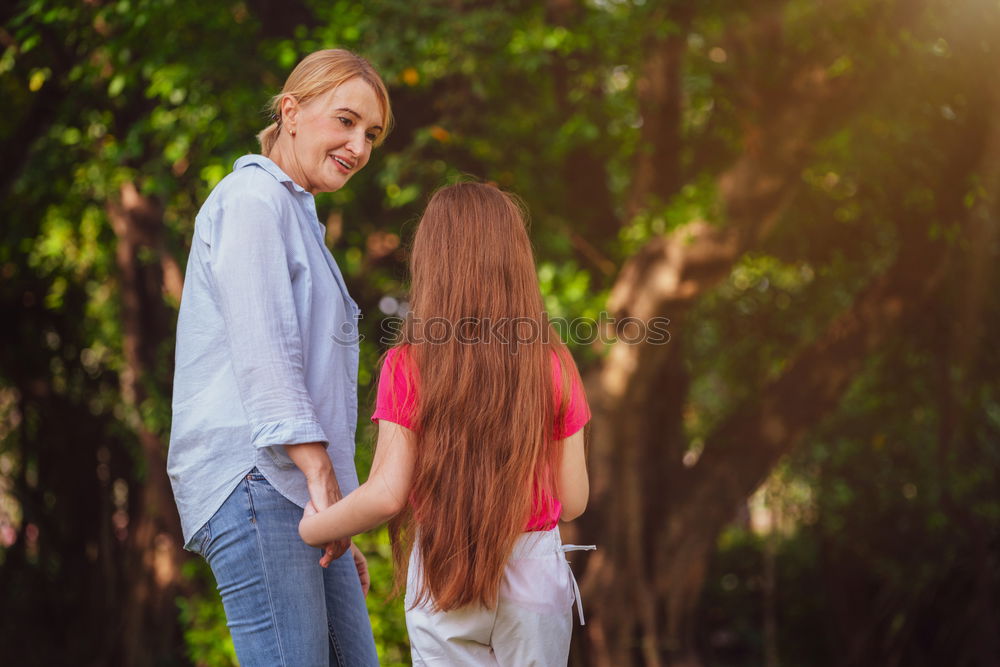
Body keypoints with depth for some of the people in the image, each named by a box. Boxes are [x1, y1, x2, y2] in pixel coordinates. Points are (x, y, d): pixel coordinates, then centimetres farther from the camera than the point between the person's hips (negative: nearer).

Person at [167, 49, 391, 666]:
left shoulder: (300, 219, 28)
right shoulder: (253, 196, -3)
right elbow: (260, 349, -15)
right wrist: (321, 474, -20)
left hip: (303, 494, 10)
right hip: (255, 476, -10)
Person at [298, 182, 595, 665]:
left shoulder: (407, 367, -10)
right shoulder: (553, 366, -5)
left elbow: (386, 495, -13)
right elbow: (572, 501, -2)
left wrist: (312, 528, 3)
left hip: (442, 576, -1)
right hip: (534, 574, 1)